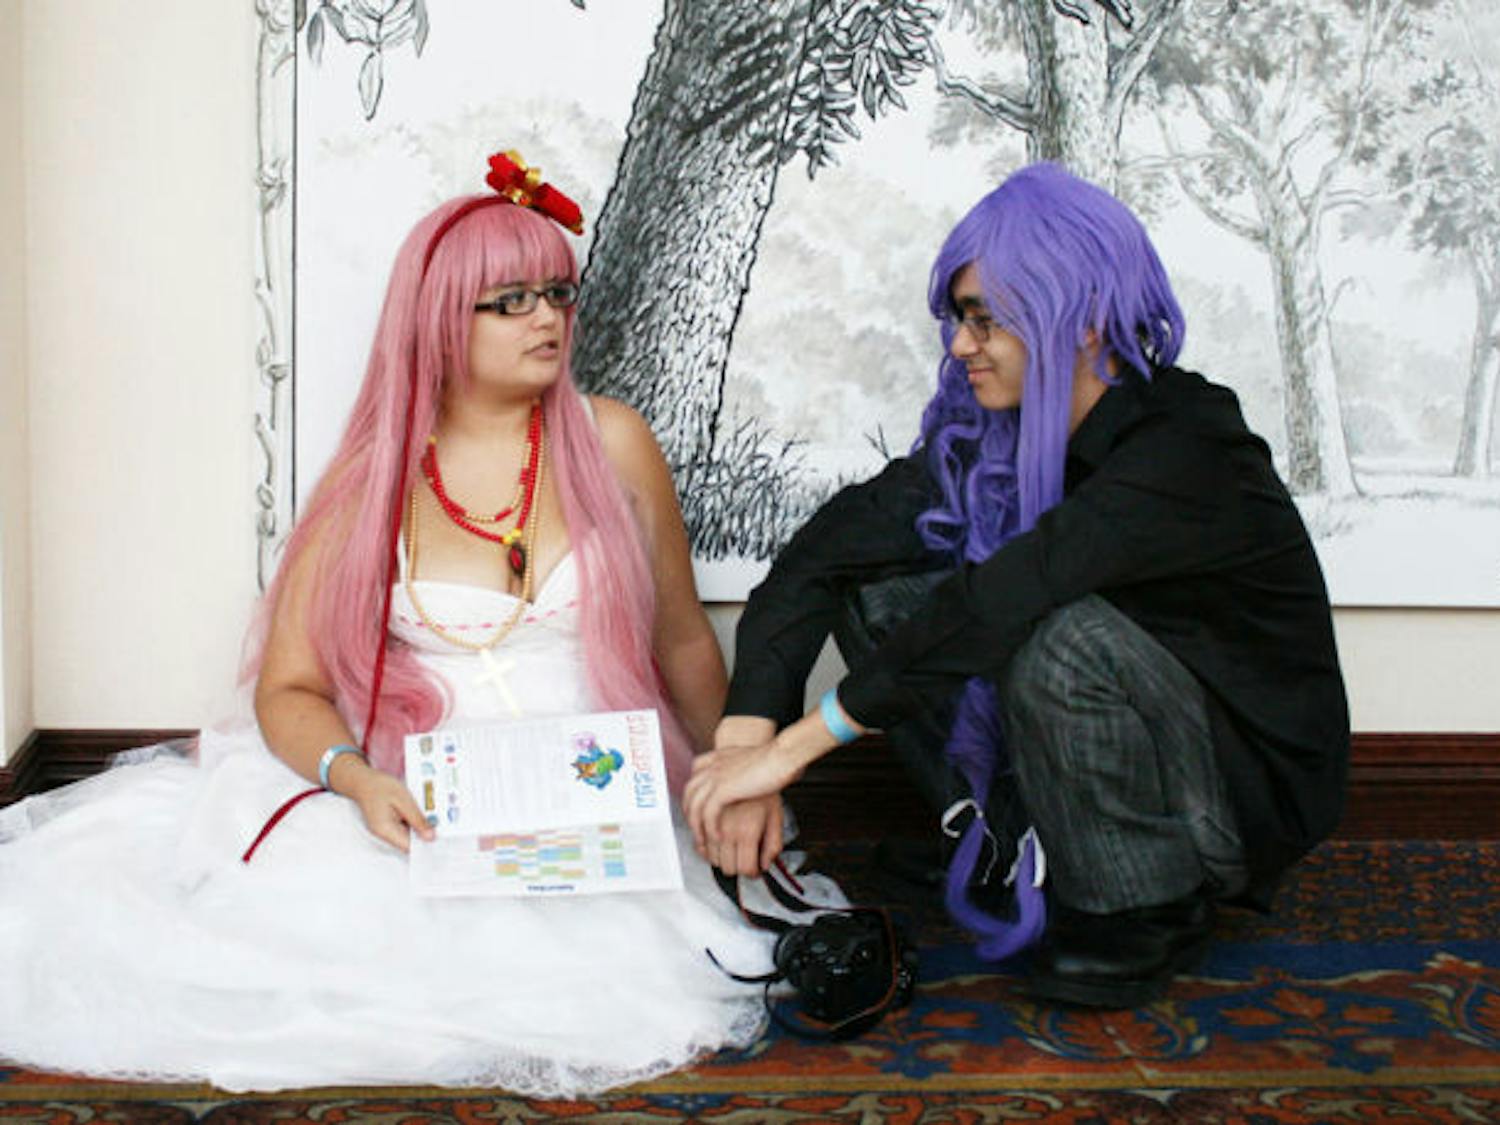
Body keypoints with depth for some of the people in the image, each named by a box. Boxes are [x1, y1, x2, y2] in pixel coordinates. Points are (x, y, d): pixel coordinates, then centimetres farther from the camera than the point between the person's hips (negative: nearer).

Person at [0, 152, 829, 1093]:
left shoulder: (609, 443, 5)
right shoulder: (373, 481, 4)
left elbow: (684, 644, 13)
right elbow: (289, 688, 1)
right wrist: (355, 776, -19)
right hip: (415, 812, 0)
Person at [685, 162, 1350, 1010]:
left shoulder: (1186, 450, -28)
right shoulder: (984, 437, -7)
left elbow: (998, 602, -39)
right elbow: (830, 551, -18)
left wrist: (792, 747, -40)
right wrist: (746, 739, -31)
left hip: (1253, 790, -6)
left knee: (1064, 634, -35)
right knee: (882, 593, -9)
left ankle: (1147, 915, -12)